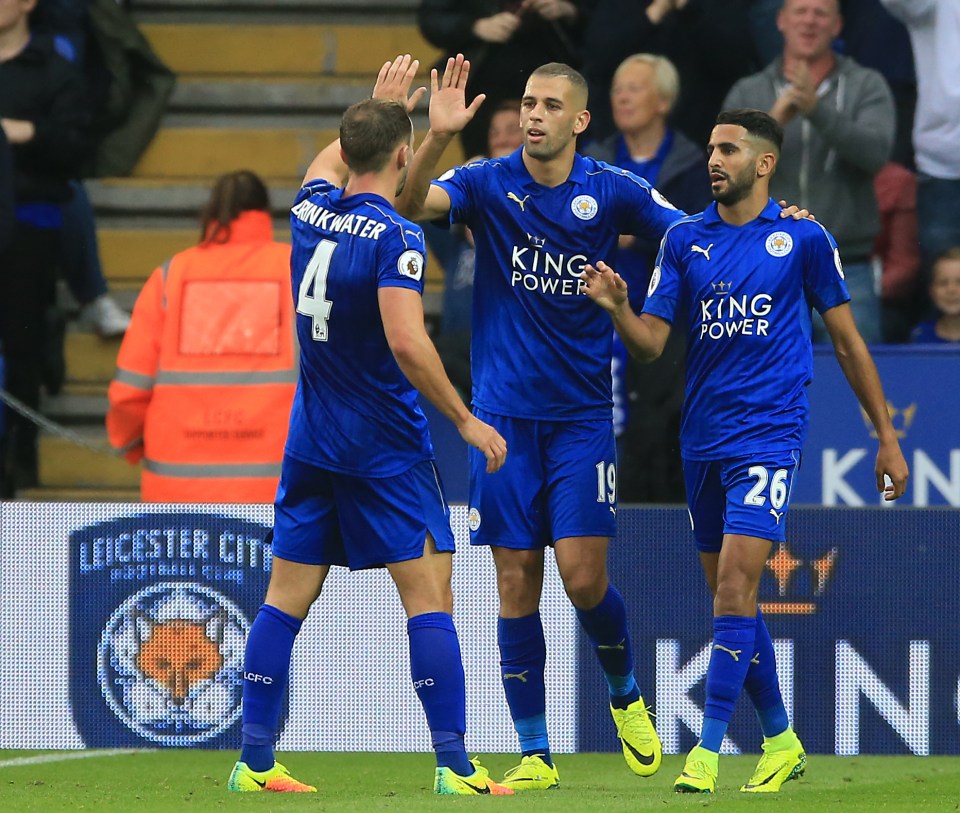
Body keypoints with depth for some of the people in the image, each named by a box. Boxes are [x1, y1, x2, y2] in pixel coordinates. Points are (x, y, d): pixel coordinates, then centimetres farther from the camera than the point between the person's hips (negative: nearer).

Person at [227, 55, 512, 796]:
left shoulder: (312, 209, 4)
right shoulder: (395, 238, -16)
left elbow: (329, 161, 30)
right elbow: (407, 344, -25)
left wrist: (380, 106, 42)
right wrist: (467, 421, -17)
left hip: (311, 444, 7)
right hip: (386, 448, -6)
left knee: (287, 598, 8)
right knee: (429, 597, -4)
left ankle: (255, 762, 8)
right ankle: (455, 767, -8)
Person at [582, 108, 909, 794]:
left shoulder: (804, 239, 0)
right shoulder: (685, 240, 8)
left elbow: (847, 341, 7)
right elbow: (651, 343, 3)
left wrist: (887, 437, 9)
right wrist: (618, 308, -19)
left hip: (769, 434, -4)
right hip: (703, 440, 5)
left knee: (736, 584, -16)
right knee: (732, 598, 10)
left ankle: (708, 750, -16)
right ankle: (781, 742, 24)